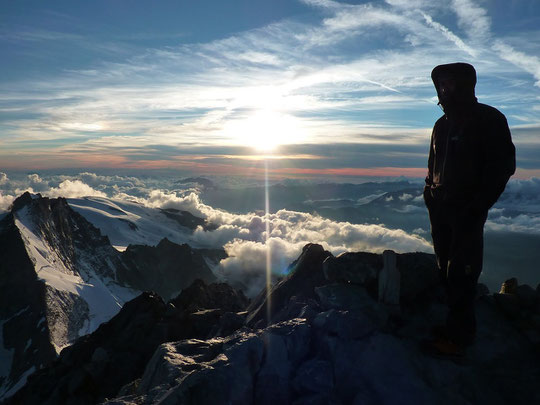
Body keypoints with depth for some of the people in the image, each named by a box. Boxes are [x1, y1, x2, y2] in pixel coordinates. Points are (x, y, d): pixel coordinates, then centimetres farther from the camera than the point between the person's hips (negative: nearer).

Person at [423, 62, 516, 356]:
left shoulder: (488, 119, -4)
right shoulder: (442, 124, 15)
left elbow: (503, 165, -8)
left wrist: (477, 206, -14)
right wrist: (430, 192, 7)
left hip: (467, 211, -6)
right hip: (440, 209, 7)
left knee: (460, 272, -5)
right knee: (445, 268, 9)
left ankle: (459, 334, 5)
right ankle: (455, 322, 21)